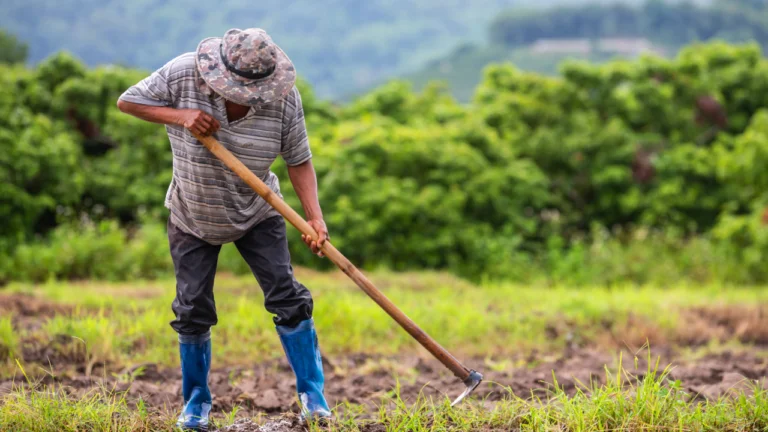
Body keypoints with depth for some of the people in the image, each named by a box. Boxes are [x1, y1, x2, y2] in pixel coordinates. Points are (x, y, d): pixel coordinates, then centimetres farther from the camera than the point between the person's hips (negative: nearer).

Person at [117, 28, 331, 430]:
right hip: (192, 216, 0)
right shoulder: (184, 74, -25)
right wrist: (180, 116, -29)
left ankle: (312, 393, 5)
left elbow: (299, 161, -14)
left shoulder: (284, 97, -22)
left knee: (287, 297, -7)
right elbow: (127, 101, -14)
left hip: (257, 214, 0)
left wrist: (315, 218, -27)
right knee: (193, 309, 1)